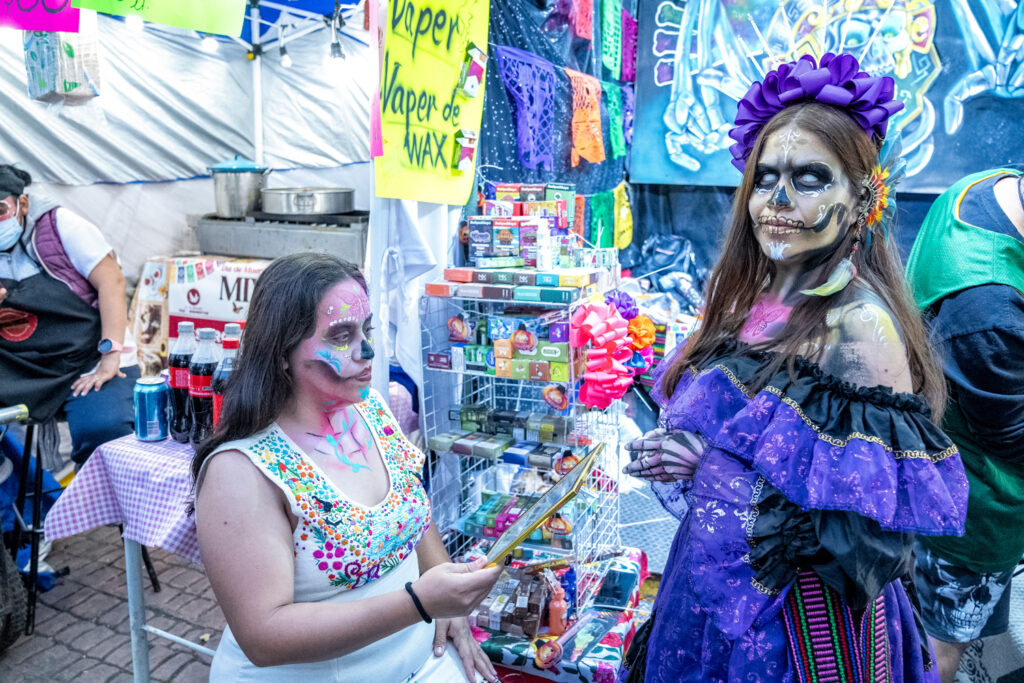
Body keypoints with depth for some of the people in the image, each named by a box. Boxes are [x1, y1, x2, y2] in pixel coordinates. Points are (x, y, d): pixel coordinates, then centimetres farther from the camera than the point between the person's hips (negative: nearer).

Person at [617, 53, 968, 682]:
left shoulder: (859, 324, -23)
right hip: (710, 588, 7)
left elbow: (878, 541, -26)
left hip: (796, 619, -7)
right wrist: (670, 453, -7)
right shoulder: (748, 299, -1)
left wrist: (710, 466, -22)